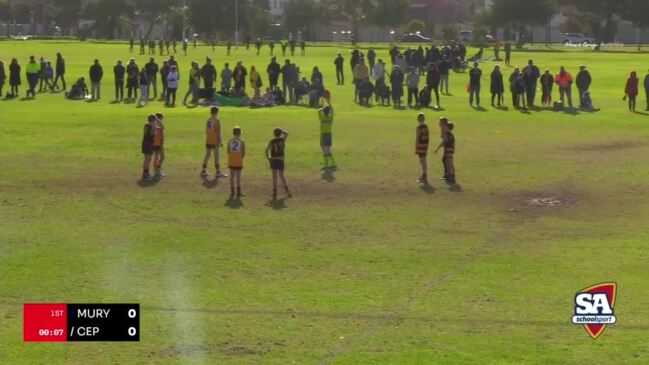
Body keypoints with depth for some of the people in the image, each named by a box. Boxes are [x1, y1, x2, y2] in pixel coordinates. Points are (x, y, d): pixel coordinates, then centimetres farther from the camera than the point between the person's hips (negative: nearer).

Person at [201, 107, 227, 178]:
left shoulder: (208, 120, 8)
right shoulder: (216, 121, -12)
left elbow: (206, 131, 12)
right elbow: (218, 132, -15)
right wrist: (220, 141, -10)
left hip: (208, 141, 7)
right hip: (215, 141, -7)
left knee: (207, 155, 12)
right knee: (216, 155, -2)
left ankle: (204, 171, 15)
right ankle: (218, 172, -1)